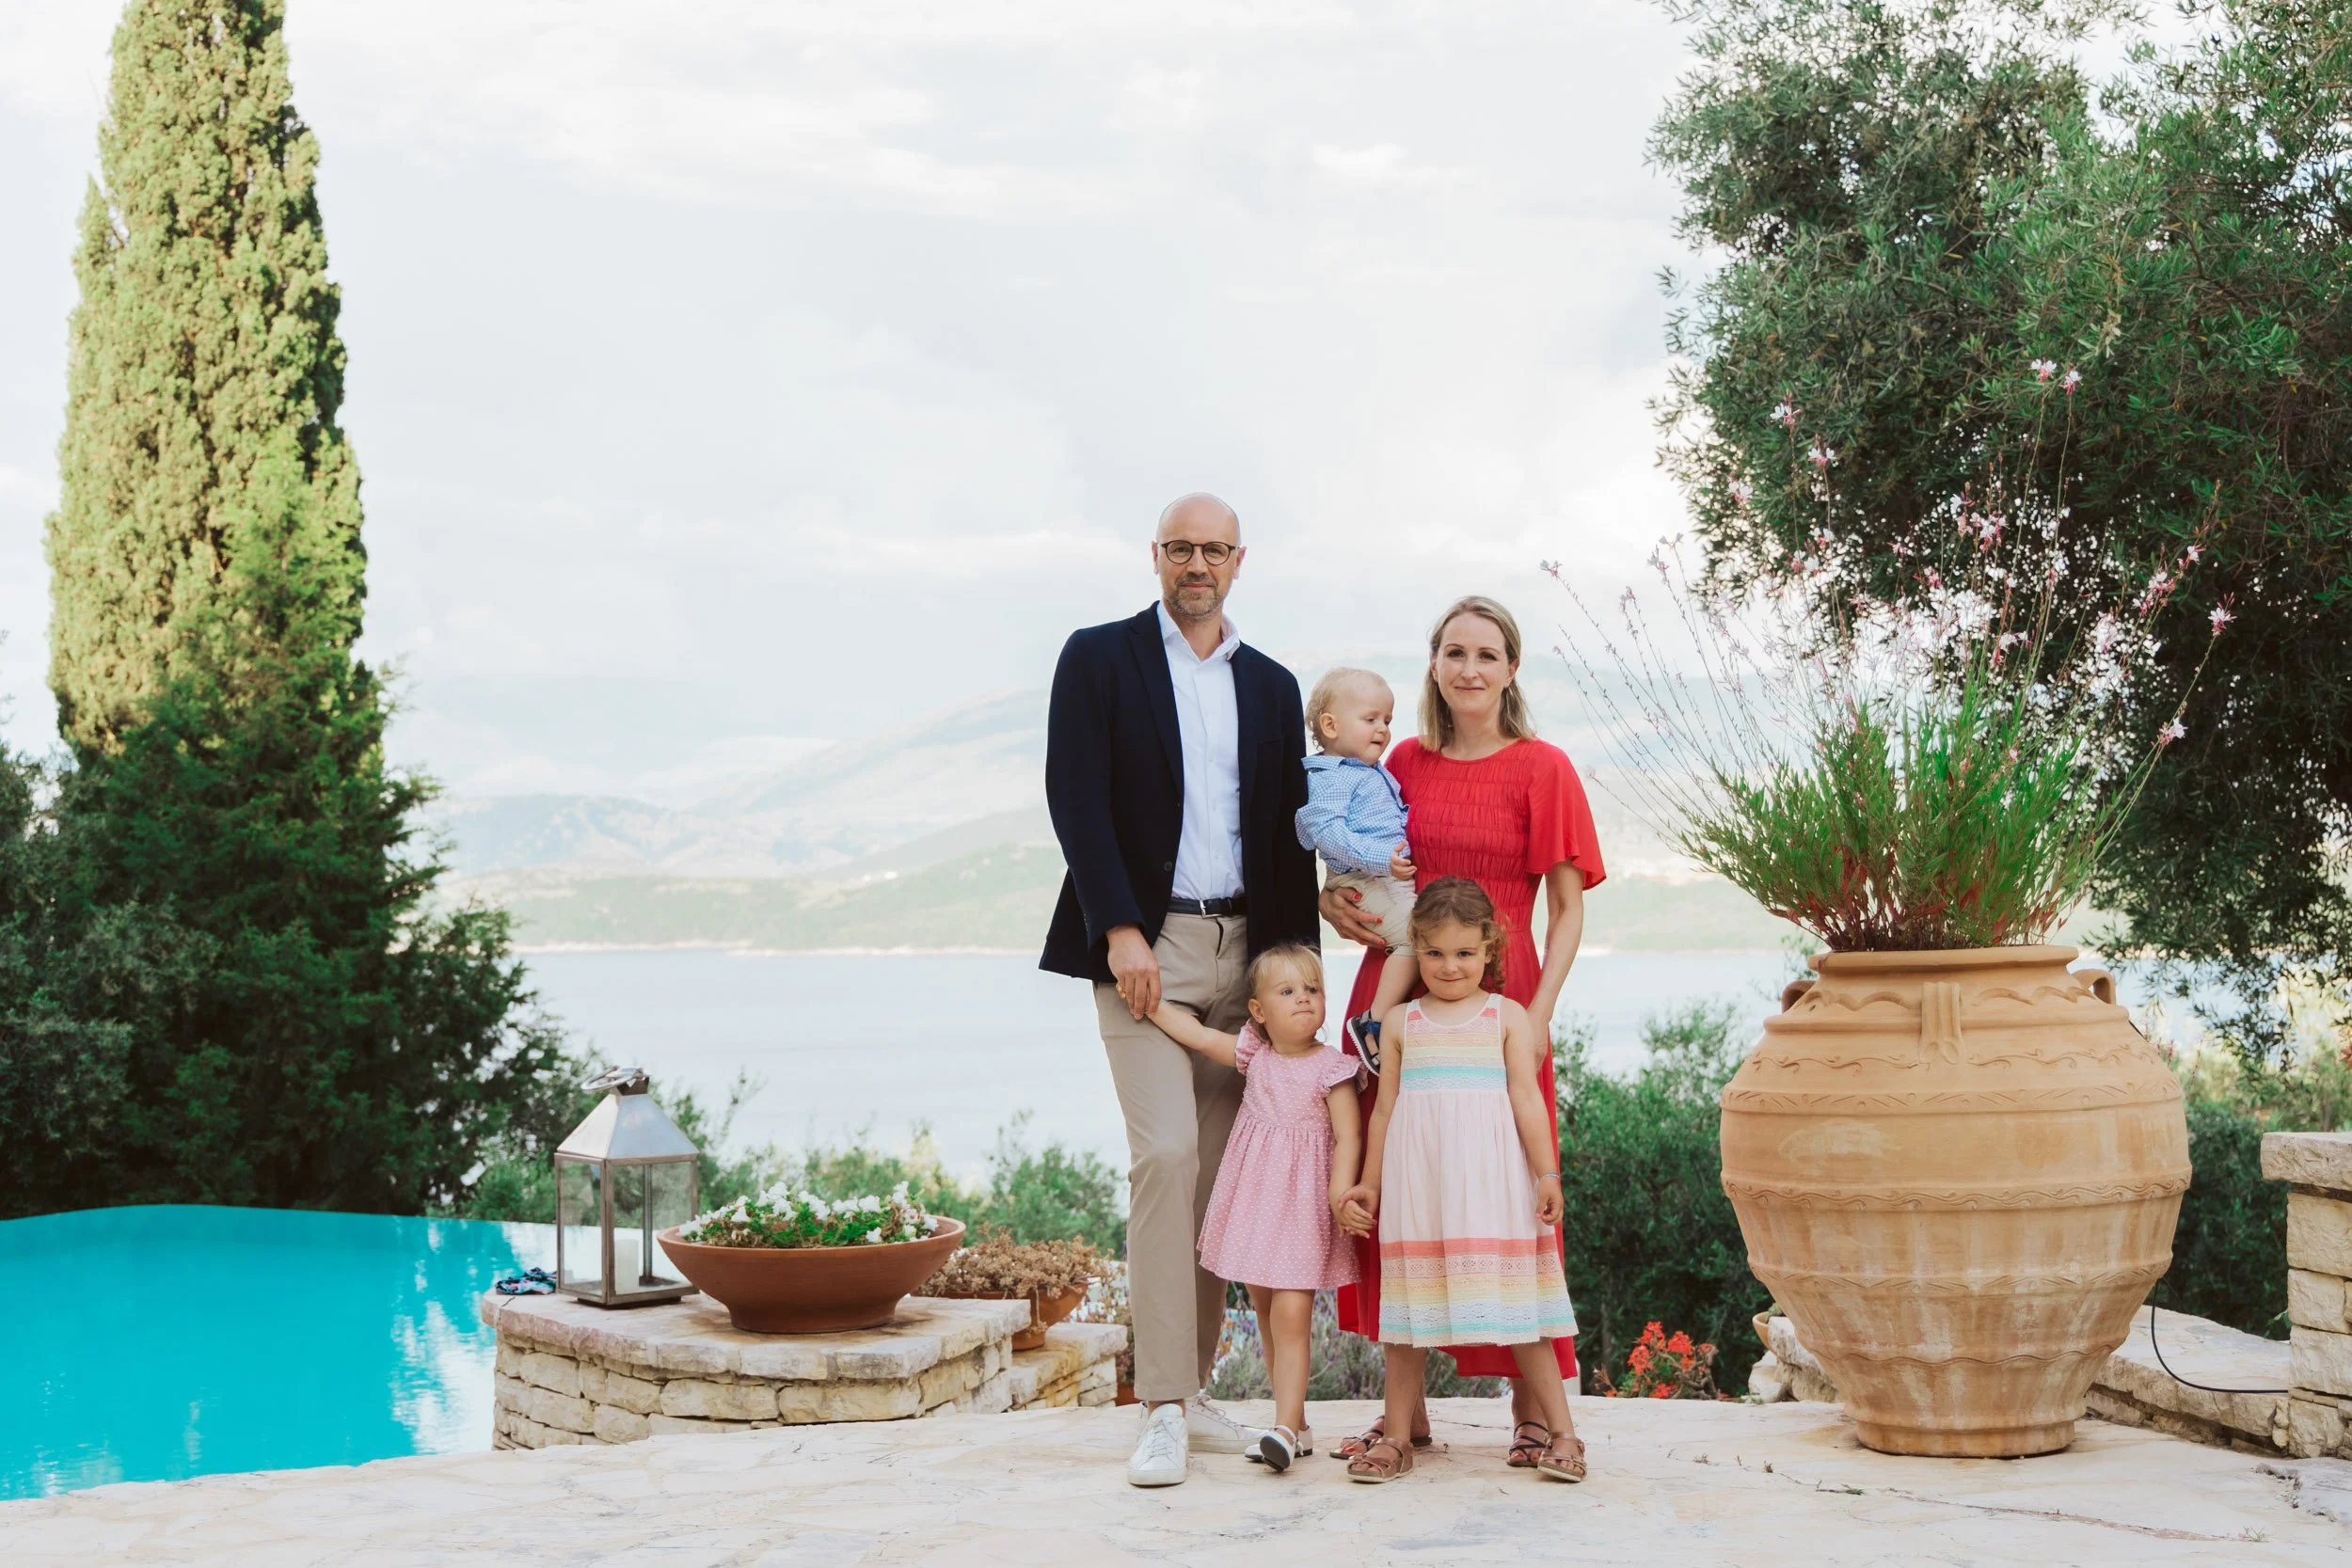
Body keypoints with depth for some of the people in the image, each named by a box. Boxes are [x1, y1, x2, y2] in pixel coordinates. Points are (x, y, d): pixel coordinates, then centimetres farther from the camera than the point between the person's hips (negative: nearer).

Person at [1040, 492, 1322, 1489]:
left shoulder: (1271, 686, 16)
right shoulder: (1100, 659, 3)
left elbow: (1287, 830, 15)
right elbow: (1076, 799, -5)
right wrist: (1120, 932, -15)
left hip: (1245, 947, 4)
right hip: (1144, 943, -4)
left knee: (1219, 1171, 4)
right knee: (1165, 1155, -14)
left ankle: (1192, 1391, 13)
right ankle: (1164, 1407, -11)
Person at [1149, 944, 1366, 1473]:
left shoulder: (1330, 1067, -7)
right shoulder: (1253, 1055, 6)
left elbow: (1348, 1136, -10)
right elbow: (1195, 1032, 9)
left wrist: (1342, 1194, -23)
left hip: (1303, 1204, -5)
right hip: (1254, 1200, 5)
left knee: (1290, 1315, -14)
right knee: (1266, 1315, 8)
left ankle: (1285, 1428, -16)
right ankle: (1294, 1423, 16)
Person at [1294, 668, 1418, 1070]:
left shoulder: (1376, 773, 21)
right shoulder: (1327, 778, -10)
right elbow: (1327, 832, -23)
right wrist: (1380, 858, -31)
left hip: (1396, 876, 10)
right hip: (1364, 883, -10)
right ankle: (1374, 1023, -20)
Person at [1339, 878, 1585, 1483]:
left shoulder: (1507, 1017, 6)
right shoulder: (1401, 1021, 10)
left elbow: (1527, 1099, 3)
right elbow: (1385, 1107, 14)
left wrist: (1547, 1174, -2)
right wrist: (1370, 1183, 15)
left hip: (1489, 1178, -2)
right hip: (1416, 1183, 2)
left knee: (1515, 1305, -2)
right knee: (1409, 1301, 4)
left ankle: (1561, 1433, 5)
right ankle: (1396, 1436, 12)